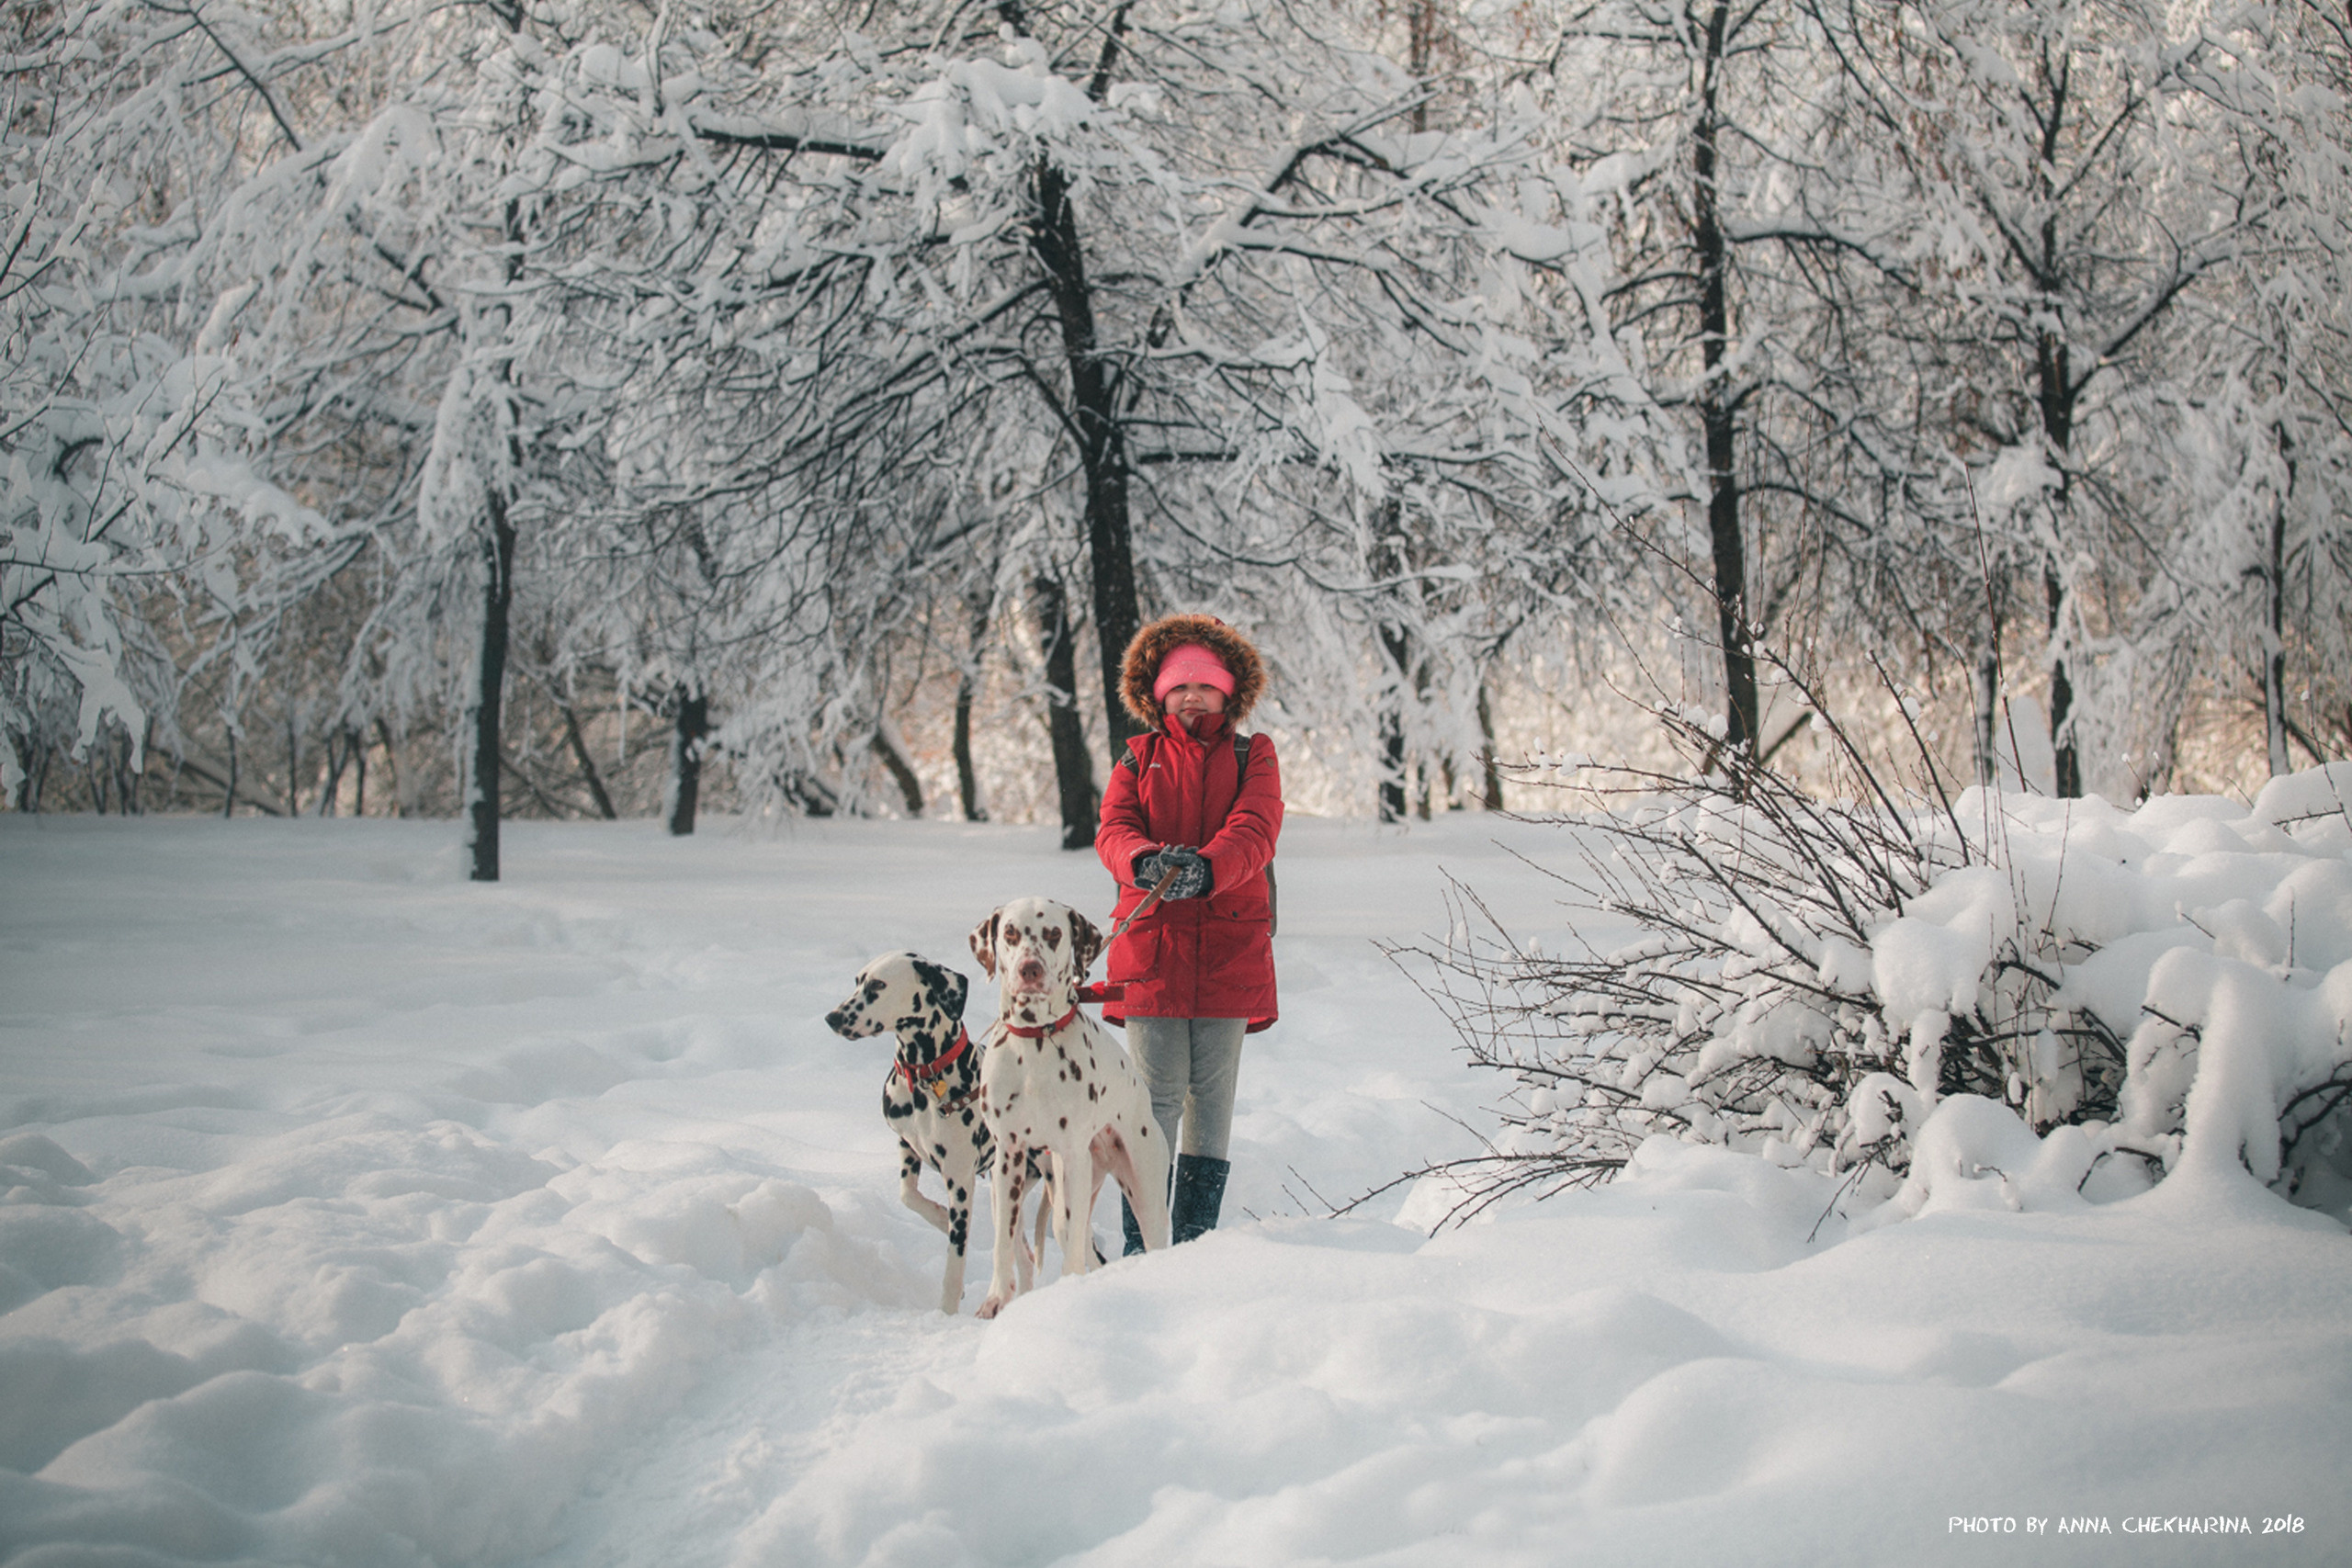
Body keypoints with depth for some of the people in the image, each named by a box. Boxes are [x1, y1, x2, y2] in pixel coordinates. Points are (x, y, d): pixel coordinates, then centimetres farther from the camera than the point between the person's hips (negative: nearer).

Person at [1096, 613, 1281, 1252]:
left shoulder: (1252, 757, 10)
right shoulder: (1139, 758, 13)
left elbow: (1255, 833, -8)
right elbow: (1113, 829, -3)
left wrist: (1205, 868, -29)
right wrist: (1144, 860, -28)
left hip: (1230, 947, 0)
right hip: (1151, 943, 0)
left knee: (1213, 1092, 4)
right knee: (1158, 1093, -4)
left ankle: (1195, 1236, 14)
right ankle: (1142, 1241, 4)